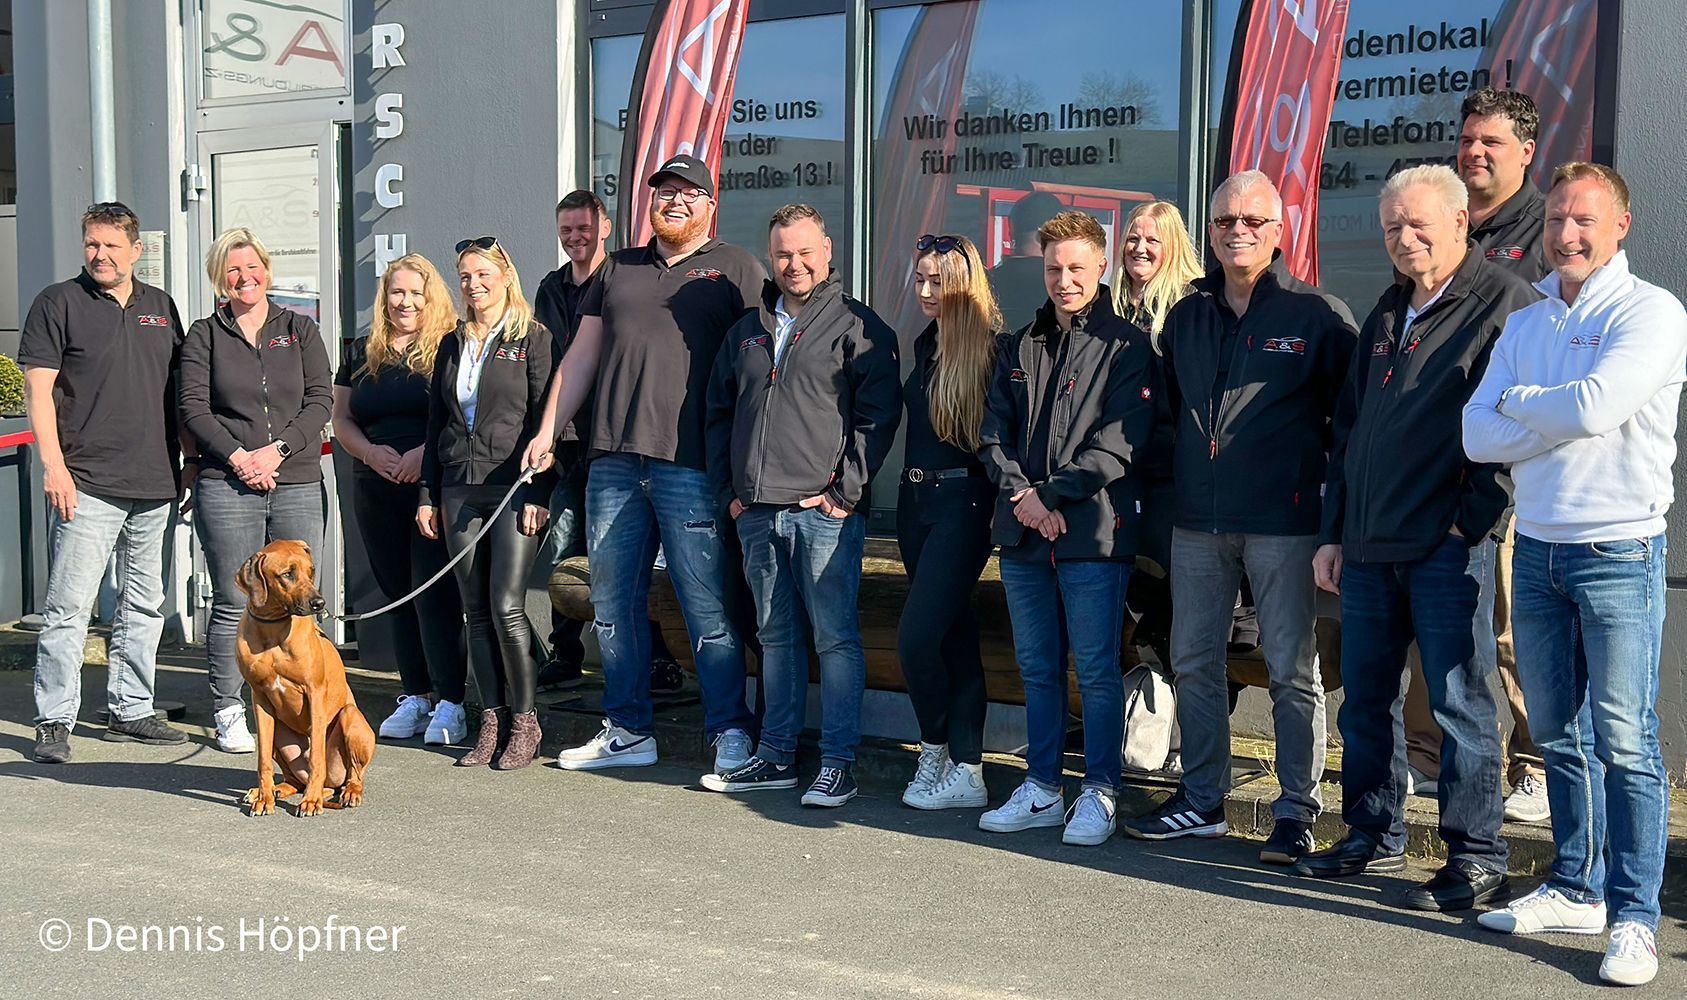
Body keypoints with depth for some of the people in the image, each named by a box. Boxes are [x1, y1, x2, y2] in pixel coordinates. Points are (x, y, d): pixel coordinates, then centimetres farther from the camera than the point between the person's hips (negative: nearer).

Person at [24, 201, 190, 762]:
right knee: (69, 606, -7)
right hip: (86, 484, -5)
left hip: (154, 484, 6)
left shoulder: (160, 307, 14)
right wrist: (54, 464, -14)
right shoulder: (59, 303, 0)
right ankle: (54, 722, 1)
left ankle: (130, 713, 21)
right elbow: (38, 387, -6)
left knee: (144, 606, 11)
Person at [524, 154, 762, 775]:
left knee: (709, 608, -5)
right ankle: (627, 732, 20)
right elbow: (581, 355, 20)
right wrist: (547, 433, 11)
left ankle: (731, 736, 3)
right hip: (613, 463, 5)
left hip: (692, 467, -5)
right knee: (613, 602, 9)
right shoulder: (617, 269, 20)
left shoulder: (735, 270, 6)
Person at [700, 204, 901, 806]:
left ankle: (837, 763, 2)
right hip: (757, 514, 6)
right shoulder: (747, 331, 18)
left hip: (824, 514, -6)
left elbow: (878, 414, -7)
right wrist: (729, 491, 12)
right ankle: (776, 756, 19)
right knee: (775, 638, 12)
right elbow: (719, 412, 22)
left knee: (836, 638, -4)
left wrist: (844, 492, -12)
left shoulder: (858, 327, 0)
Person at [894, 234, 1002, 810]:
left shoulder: (991, 348, -10)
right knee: (955, 637, 10)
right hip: (916, 501, 8)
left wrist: (998, 500, -15)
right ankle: (966, 773, 15)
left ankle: (936, 751, 9)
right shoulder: (925, 344, 14)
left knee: (917, 636, -12)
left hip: (963, 502, -8)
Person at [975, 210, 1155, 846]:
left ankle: (1099, 795, 10)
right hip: (1022, 533, 6)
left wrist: (1049, 494, -14)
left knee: (1096, 670, -1)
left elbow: (1118, 442, -10)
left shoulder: (1126, 347, -1)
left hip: (1093, 532, -5)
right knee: (1037, 668, 12)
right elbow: (994, 430, 11)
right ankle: (1041, 789, 22)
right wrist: (1018, 493, -7)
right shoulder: (1021, 347, 17)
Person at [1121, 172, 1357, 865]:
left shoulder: (1318, 315, -2)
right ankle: (1201, 801, 23)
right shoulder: (1186, 316, 12)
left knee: (1291, 669, 2)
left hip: (1282, 521, -5)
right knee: (1193, 662, 11)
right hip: (1197, 521, 5)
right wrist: (1164, 491, 13)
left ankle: (1296, 813, 11)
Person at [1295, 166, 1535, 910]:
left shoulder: (1507, 303, -6)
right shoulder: (1387, 313, 18)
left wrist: (1475, 516, -14)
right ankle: (1374, 839, 26)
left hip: (1449, 548, -7)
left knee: (1460, 704, -2)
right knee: (1364, 700, 13)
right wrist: (1334, 533, 16)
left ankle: (1477, 860, 9)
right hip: (1370, 545, 7)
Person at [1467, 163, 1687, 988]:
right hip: (1536, 548, 6)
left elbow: (1595, 406, -21)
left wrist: (1518, 404, -3)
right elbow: (1478, 435, 3)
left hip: (1618, 553, -6)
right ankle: (1576, 889, 24)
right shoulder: (1523, 325, 12)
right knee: (1558, 734, 12)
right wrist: (1560, 420, -11)